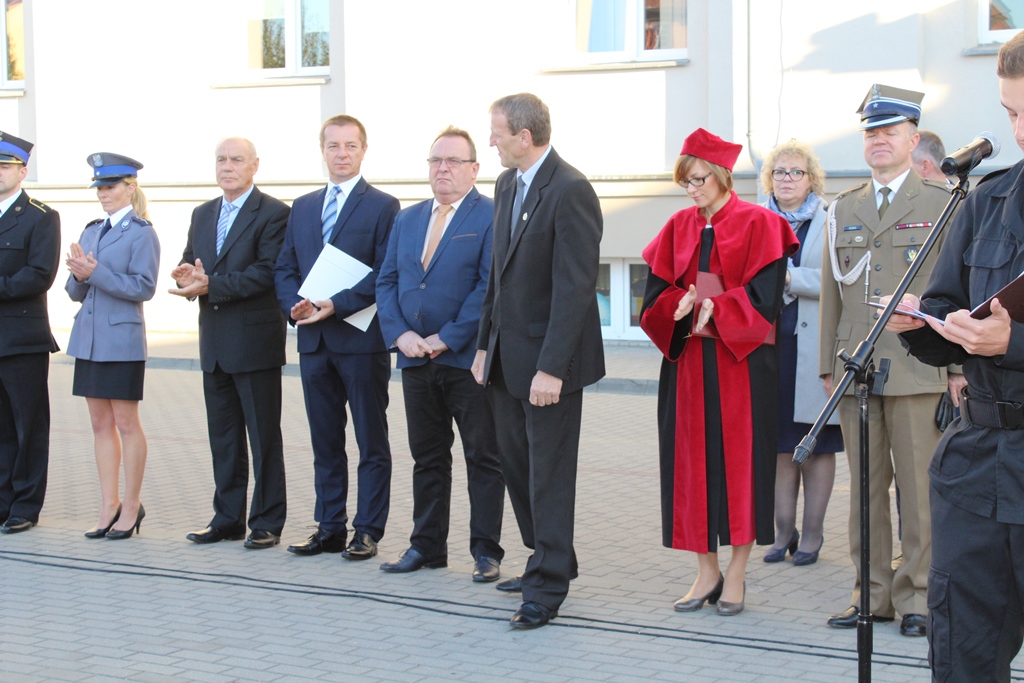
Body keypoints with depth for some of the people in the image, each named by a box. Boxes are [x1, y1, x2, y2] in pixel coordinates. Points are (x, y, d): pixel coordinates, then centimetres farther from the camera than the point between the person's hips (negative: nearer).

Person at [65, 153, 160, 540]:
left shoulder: (141, 233, -6)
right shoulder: (91, 231, 14)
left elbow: (144, 287, -15)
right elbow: (75, 292, 14)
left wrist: (95, 273, -20)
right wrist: (79, 276, -9)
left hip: (122, 338, -7)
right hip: (89, 338, 7)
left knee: (125, 423, -1)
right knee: (100, 423, 9)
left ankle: (131, 506, 8)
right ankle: (110, 505, 16)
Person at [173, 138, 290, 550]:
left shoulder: (272, 214, -7)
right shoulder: (203, 214, 16)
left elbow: (266, 273, -17)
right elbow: (188, 267, 14)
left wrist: (211, 285, -21)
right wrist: (188, 277, -10)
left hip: (255, 342, -7)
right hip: (214, 345, 7)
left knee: (264, 438, 1)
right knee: (223, 438, 12)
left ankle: (267, 523, 8)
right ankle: (228, 520, 21)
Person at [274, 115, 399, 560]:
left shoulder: (383, 206, -3)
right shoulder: (302, 207, 15)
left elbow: (385, 276, -11)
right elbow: (284, 268, 13)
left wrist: (336, 305, -19)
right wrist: (295, 305, -6)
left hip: (362, 339, -5)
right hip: (314, 341, 5)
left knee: (372, 443, 3)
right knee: (325, 443, 11)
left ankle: (368, 531, 9)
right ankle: (330, 529, 19)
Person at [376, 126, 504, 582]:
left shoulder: (492, 218, -6)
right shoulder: (407, 220, 14)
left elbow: (490, 287, -14)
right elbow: (387, 282, 11)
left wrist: (445, 339, -16)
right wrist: (400, 334, -5)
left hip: (469, 360, -6)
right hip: (416, 360, 6)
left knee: (483, 459, 2)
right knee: (427, 458, 13)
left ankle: (486, 552, 9)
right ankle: (426, 546, 21)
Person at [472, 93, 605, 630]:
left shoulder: (570, 192, -18)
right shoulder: (507, 183, 10)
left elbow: (575, 287, -21)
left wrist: (551, 368, -23)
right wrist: (485, 344, 14)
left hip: (549, 361, -9)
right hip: (507, 356, 9)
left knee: (548, 472, 0)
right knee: (515, 460, 16)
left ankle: (548, 588, 11)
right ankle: (549, 559, 32)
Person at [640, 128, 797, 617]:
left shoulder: (758, 224, -2)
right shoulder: (679, 228, 12)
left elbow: (764, 295, -9)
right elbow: (656, 294, 7)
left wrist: (715, 308, -22)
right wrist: (684, 304, -14)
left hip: (742, 362, -4)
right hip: (687, 362, 4)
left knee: (739, 462, -1)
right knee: (693, 464, 4)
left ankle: (736, 576, 8)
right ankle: (706, 573, 14)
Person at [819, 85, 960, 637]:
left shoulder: (943, 204, 4)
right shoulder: (844, 209, 15)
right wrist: (828, 364, 11)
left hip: (918, 369, -4)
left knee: (919, 487, -2)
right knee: (865, 487, 7)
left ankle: (916, 596, 7)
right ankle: (872, 593, 14)